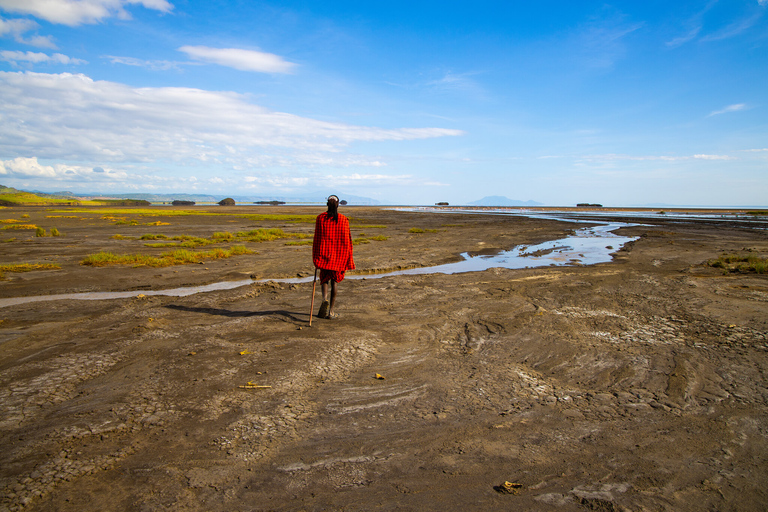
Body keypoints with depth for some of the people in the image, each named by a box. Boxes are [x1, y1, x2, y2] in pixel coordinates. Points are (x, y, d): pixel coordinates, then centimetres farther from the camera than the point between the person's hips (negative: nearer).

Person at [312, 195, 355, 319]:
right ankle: (330, 311, 9)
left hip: (324, 253, 0)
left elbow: (317, 238, -2)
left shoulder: (320, 218, -3)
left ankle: (325, 299, -17)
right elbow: (347, 240, -2)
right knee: (334, 281, 9)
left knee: (324, 279, 14)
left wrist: (315, 257, 5)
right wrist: (349, 259, 5)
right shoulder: (343, 219, -3)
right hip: (339, 255, 0)